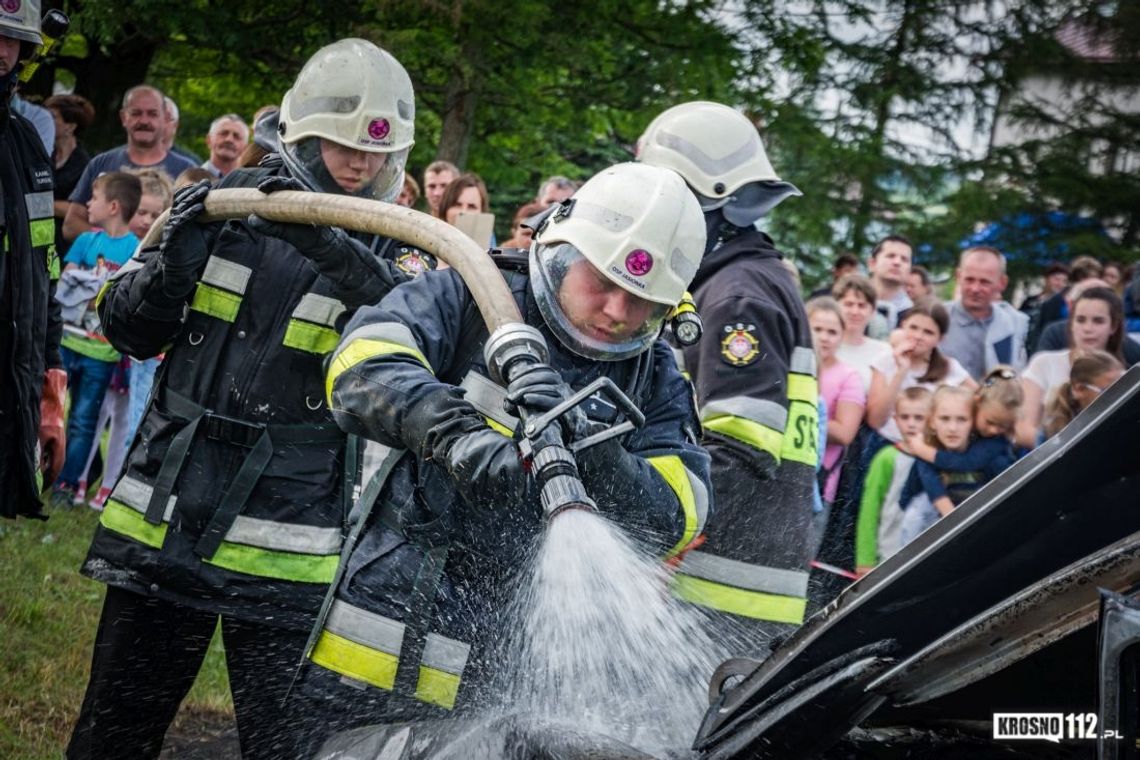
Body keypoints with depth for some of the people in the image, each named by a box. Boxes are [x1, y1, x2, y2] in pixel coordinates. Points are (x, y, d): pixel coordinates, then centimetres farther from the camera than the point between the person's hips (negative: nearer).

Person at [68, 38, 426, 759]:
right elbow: (129, 329, 7)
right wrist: (175, 257, -13)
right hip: (163, 523, 2)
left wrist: (337, 256, -37)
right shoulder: (222, 206, 4)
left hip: (285, 552, -2)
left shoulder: (384, 254, -2)